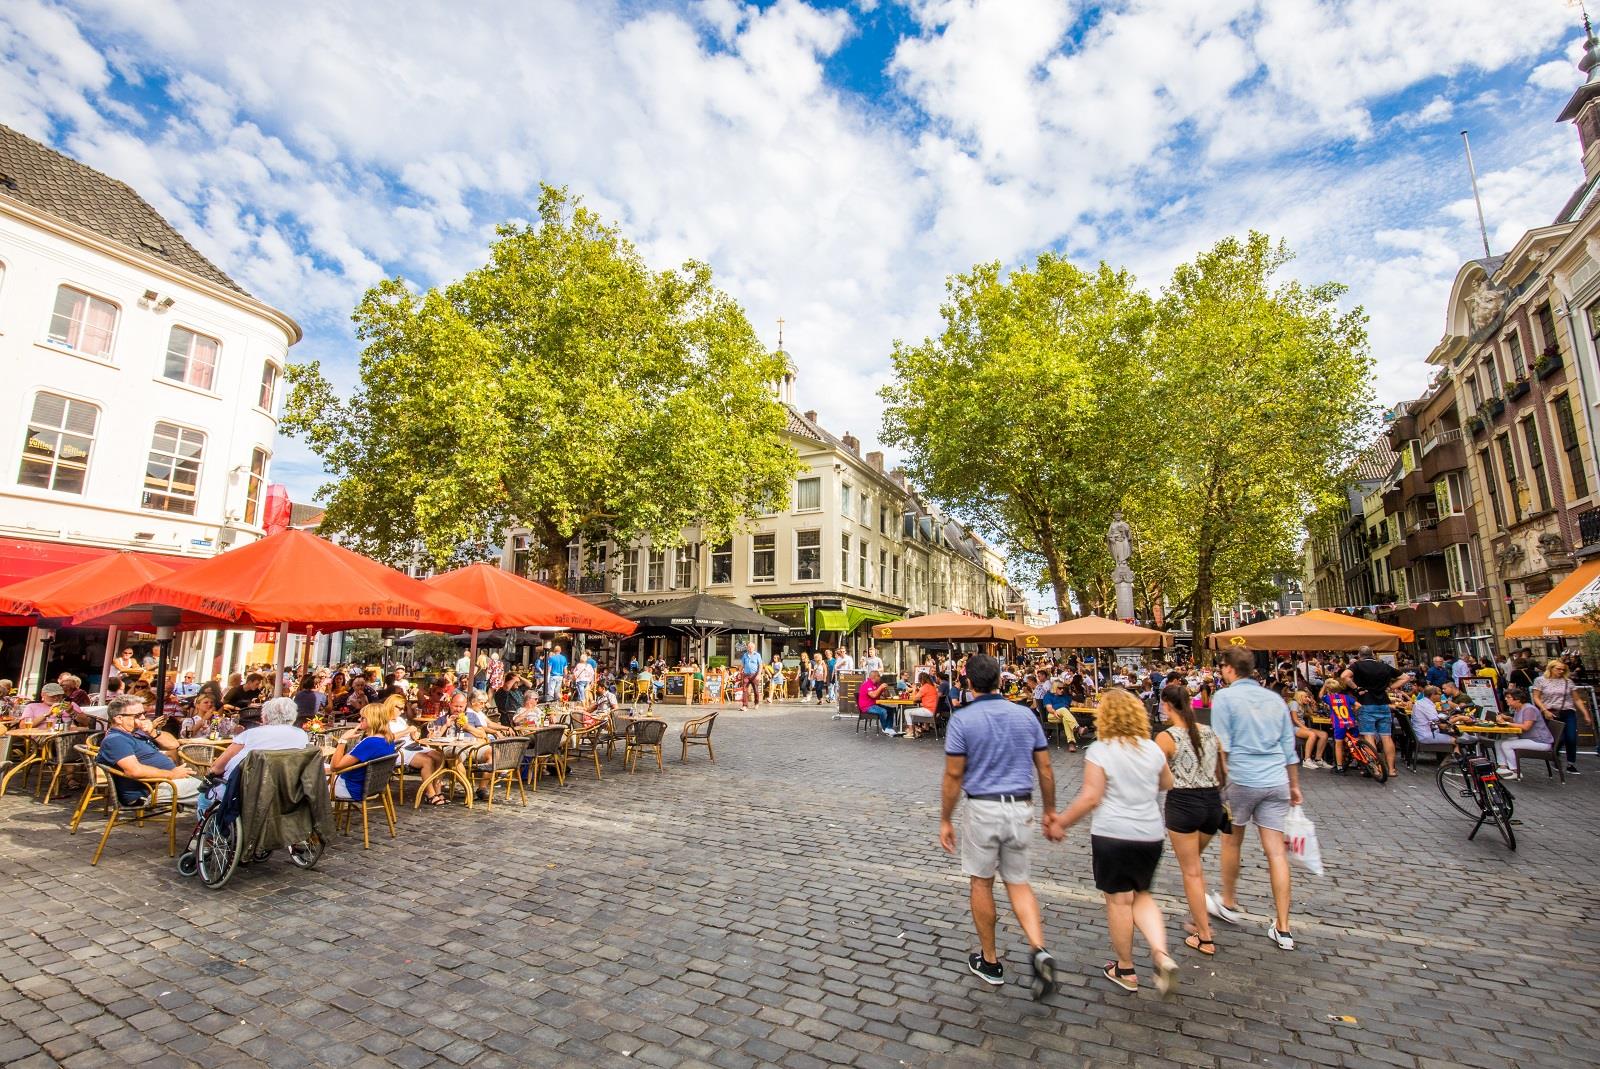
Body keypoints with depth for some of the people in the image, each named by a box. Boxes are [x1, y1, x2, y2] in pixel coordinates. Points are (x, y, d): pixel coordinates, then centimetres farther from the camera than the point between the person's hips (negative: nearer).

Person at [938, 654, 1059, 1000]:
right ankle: (1039, 950, 1)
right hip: (1021, 807, 4)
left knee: (981, 882, 15)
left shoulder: (962, 719, -10)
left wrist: (945, 821, 0)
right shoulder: (1026, 715, 1)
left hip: (983, 809, -3)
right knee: (1018, 882, 20)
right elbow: (1045, 770, 5)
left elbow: (953, 776, -10)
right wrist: (1049, 812, 17)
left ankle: (990, 961, 27)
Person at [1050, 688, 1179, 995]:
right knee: (1141, 895, 22)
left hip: (1112, 834, -5)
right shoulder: (1152, 748, 3)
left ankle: (1125, 970, 22)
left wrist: (1061, 822, -7)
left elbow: (1090, 798, -17)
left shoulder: (1099, 750, -13)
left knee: (1118, 901, 9)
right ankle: (1161, 953, 3)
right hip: (1151, 834, 5)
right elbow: (1167, 784, 20)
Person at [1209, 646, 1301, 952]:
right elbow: (1289, 747, 15)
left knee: (1231, 841, 14)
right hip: (1276, 781, 5)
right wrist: (1294, 785, 24)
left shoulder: (1225, 697, -7)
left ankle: (1229, 904, 30)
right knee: (1276, 850, 6)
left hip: (1242, 779, -5)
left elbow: (1221, 746, -11)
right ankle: (1282, 929, 10)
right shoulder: (1275, 698, 10)